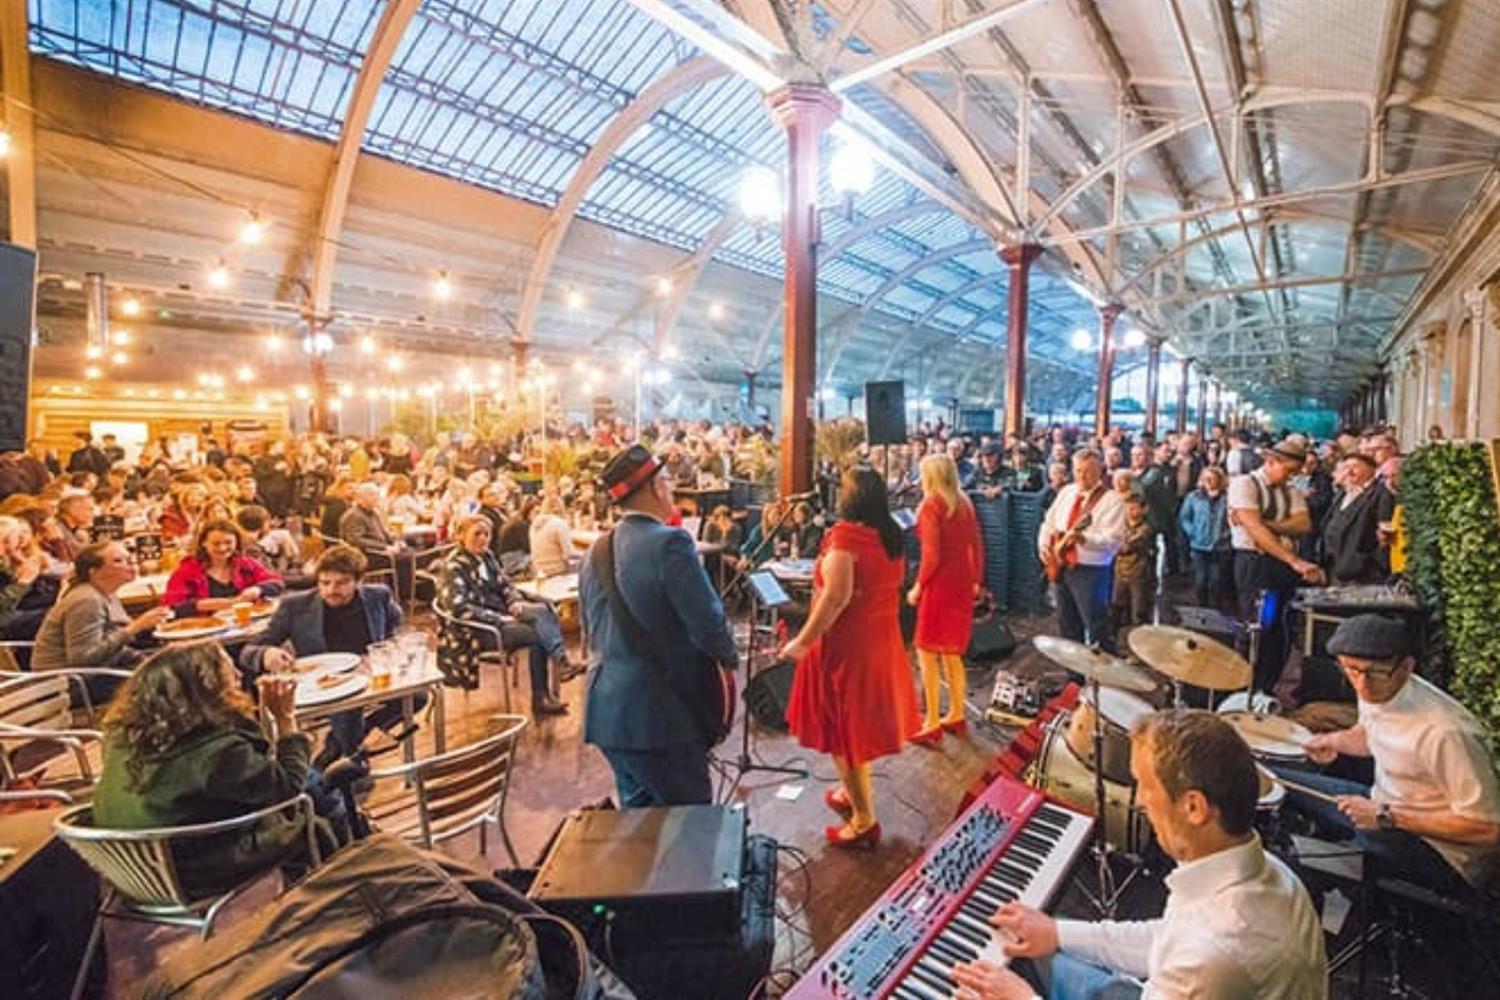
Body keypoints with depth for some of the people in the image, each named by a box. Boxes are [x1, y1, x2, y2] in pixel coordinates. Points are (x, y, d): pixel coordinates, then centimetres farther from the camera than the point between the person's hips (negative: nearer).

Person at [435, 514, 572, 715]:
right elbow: (459, 608, -22)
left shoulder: (487, 556, 10)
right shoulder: (452, 567, -12)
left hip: (501, 613, 7)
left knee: (542, 610, -22)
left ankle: (562, 661, -32)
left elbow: (504, 585, 17)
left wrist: (515, 602, -6)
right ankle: (540, 698, -16)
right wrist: (499, 619, -23)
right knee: (538, 634, -24)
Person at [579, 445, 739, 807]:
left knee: (637, 812, 22)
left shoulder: (596, 550, 7)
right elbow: (708, 623, -18)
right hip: (661, 713, -8)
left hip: (606, 711, 8)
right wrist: (730, 657, 1)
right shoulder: (670, 543, -18)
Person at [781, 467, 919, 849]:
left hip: (847, 643, -8)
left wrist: (803, 641, -21)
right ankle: (851, 792, 40)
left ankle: (864, 820, 16)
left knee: (843, 728, 6)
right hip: (880, 639, 8)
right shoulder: (892, 535, 4)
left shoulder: (845, 534, -21)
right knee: (859, 721, 23)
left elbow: (836, 596, -28)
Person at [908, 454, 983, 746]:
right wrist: (976, 581, 18)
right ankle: (956, 716, 26)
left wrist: (918, 587, -8)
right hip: (963, 583, 8)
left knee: (927, 652, 1)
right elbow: (976, 547, 10)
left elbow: (932, 554, -17)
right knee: (951, 652, 18)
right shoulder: (964, 503, 8)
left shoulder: (930, 505, -12)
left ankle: (932, 725, 3)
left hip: (940, 584, -8)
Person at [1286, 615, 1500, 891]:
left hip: (1442, 855, -8)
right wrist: (1335, 740, -5)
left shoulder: (1445, 732, -33)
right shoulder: (1373, 691, -8)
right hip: (1385, 803, 8)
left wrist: (1388, 817, -26)